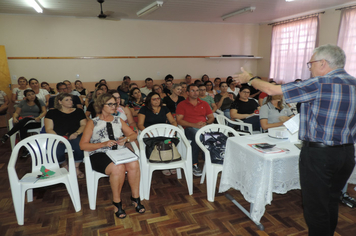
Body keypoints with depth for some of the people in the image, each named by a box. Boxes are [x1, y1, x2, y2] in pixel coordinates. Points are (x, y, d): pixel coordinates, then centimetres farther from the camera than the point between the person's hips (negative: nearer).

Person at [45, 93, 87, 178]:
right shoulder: (52, 113, 13)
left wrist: (76, 133, -9)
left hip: (75, 137, 1)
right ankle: (66, 168, -2)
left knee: (80, 146, -34)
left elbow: (84, 125, 12)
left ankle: (76, 168, -11)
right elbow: (49, 129, 5)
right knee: (56, 150, -33)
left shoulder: (78, 111, 18)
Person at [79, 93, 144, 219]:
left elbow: (134, 134, 17)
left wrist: (125, 139, -7)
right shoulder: (93, 123, 7)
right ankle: (117, 202, -12)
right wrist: (103, 144, -14)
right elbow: (83, 145, -1)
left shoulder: (118, 120, 18)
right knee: (118, 167, -34)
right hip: (99, 155, -3)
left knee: (134, 164, -28)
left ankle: (135, 197, -9)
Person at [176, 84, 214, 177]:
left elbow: (211, 117, 19)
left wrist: (206, 123, -4)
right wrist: (194, 125, -12)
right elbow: (179, 120, 1)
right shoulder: (182, 105, 13)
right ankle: (194, 165, -31)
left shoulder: (204, 104, 25)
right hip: (190, 128, -3)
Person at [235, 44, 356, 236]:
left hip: (319, 153, -8)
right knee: (331, 202, 22)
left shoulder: (319, 84, -16)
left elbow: (271, 90, -14)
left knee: (316, 206, 7)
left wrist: (249, 79, 2)